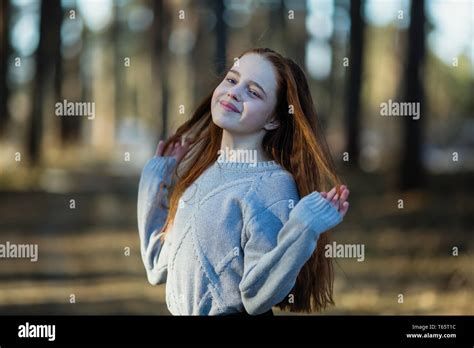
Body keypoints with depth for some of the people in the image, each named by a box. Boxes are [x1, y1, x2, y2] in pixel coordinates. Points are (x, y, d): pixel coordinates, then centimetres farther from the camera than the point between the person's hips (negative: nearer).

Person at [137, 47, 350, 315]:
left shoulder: (274, 186, -18)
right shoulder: (201, 168, 1)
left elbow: (256, 298, -22)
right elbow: (159, 268, 7)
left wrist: (299, 233, -33)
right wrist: (155, 181, 7)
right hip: (179, 312, 7)